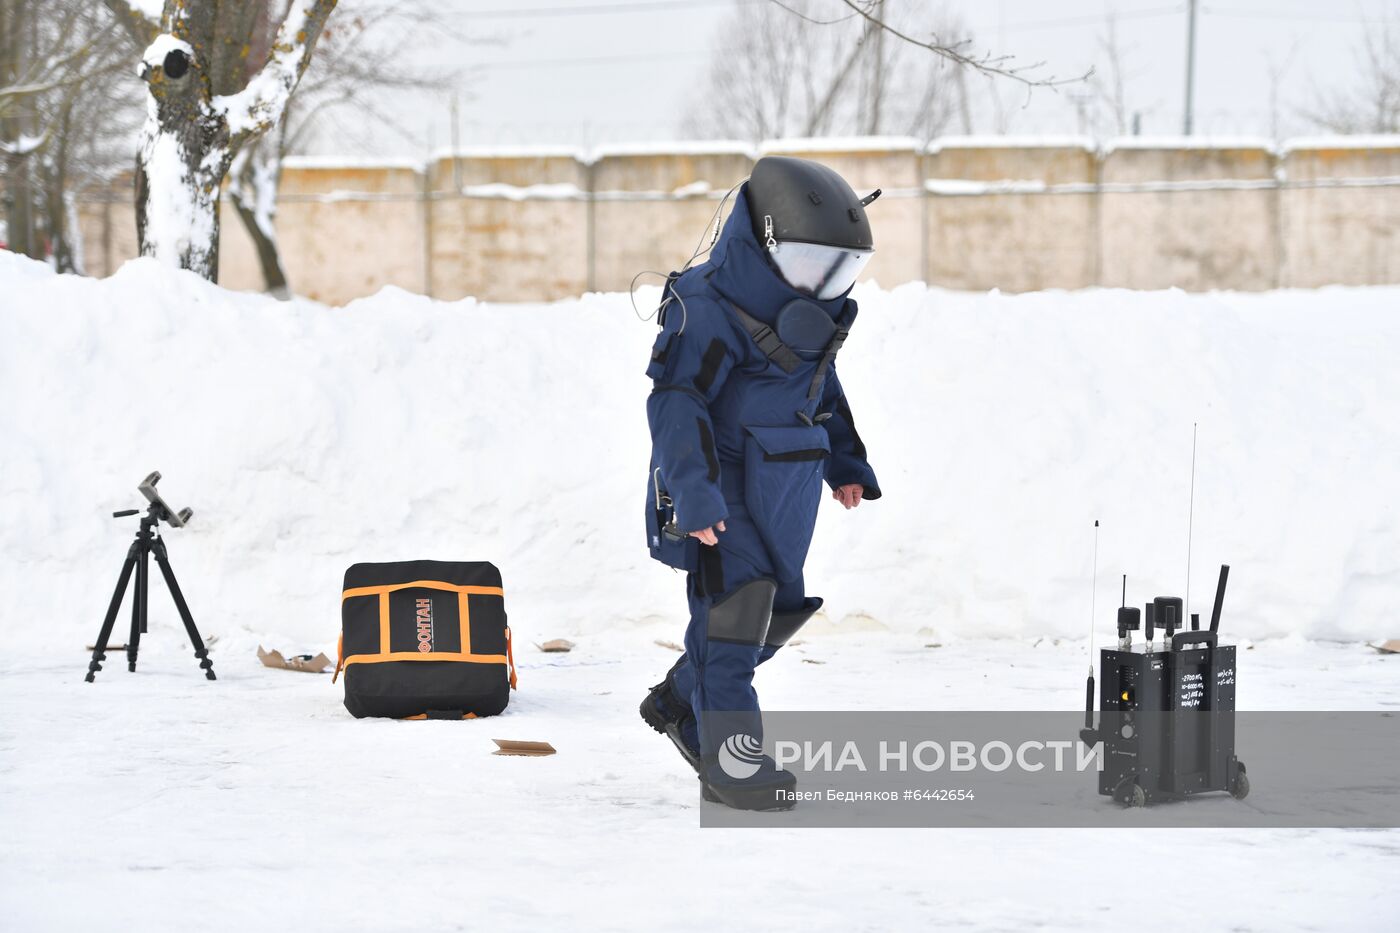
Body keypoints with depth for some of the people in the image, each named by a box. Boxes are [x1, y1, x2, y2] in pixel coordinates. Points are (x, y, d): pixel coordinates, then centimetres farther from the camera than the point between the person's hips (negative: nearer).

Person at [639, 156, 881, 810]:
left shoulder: (810, 312, 9)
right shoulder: (709, 310, -19)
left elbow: (823, 387, 25)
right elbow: (676, 401, -24)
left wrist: (846, 462, 24)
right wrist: (693, 491, -32)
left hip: (778, 495, 9)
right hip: (719, 485, -9)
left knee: (775, 610, 13)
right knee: (736, 600, -18)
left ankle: (680, 702, 35)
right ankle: (731, 759, -13)